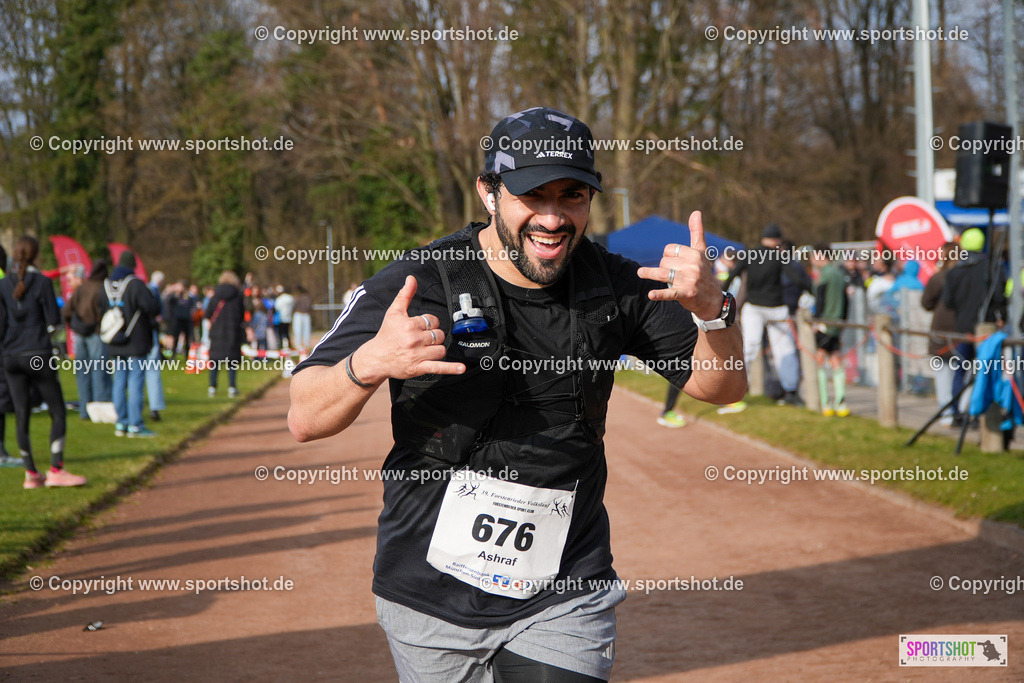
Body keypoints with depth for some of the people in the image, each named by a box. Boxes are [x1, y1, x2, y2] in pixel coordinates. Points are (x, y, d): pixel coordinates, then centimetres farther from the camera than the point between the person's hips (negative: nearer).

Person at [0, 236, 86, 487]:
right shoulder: (42, 282, -9)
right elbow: (53, 321, -8)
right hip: (39, 354, -4)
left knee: (22, 415, 8)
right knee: (58, 412, 3)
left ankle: (31, 473, 10)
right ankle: (56, 470, -6)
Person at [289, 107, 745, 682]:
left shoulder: (616, 286, -2)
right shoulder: (417, 285, -13)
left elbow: (722, 386, 1)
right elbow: (305, 420, -15)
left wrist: (711, 308, -21)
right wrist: (370, 362, -37)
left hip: (565, 602, 1)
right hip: (433, 603, -1)